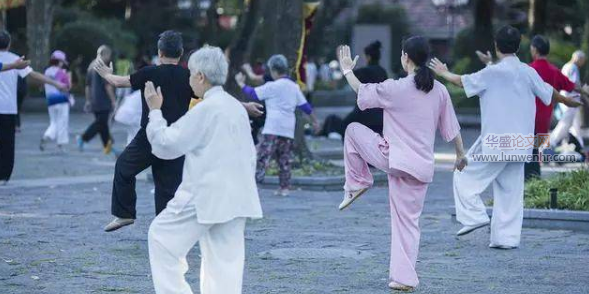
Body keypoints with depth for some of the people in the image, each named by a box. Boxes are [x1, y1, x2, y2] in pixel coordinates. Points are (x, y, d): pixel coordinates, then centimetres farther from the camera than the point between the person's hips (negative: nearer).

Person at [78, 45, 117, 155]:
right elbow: (107, 85, -17)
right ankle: (83, 138, -15)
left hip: (94, 101, 9)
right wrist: (113, 100, -13)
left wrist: (88, 100, 23)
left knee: (102, 123, 12)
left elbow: (87, 85, 19)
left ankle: (107, 146, 16)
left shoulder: (91, 66, 14)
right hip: (103, 102, -9)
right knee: (101, 122, -6)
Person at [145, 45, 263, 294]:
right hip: (237, 197, 8)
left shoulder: (205, 109, -13)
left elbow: (166, 145, -9)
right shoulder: (237, 107, 13)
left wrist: (155, 110, 2)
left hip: (207, 196, -8)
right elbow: (250, 155, 20)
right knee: (226, 259, 9)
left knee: (161, 236, 6)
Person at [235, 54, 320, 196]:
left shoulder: (273, 86, -7)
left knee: (262, 155, -10)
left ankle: (254, 182, -20)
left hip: (273, 129, -7)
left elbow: (254, 94, -2)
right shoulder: (294, 87, 13)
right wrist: (314, 120, 29)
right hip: (289, 130, 7)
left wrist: (241, 83, 12)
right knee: (284, 160, 10)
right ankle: (284, 187, 9)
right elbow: (305, 105, 18)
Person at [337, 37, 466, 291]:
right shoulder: (439, 91, 1)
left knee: (353, 130, 19)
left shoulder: (395, 88, -13)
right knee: (408, 221, 12)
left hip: (393, 159, -5)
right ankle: (404, 277, 10)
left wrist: (347, 70, 20)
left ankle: (357, 182, 24)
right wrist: (461, 155, 23)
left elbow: (361, 91, 3)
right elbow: (451, 128, 9)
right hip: (421, 166, 5)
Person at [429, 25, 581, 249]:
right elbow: (549, 93, 18)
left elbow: (464, 81, 0)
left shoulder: (493, 72, -11)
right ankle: (507, 237, 9)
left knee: (465, 176, 8)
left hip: (494, 142, -6)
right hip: (520, 144, 6)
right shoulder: (528, 72, 5)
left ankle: (474, 216, -4)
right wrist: (570, 102, 39)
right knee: (511, 191, 9)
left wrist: (443, 72, 20)